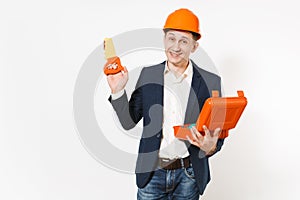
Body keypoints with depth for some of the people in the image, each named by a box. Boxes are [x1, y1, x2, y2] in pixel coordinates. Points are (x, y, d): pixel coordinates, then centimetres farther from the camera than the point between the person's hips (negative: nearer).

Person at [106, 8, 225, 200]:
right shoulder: (148, 75, 0)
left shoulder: (210, 82, -5)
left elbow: (217, 132, -1)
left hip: (189, 175, 0)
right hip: (152, 172, 1)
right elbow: (129, 122, 2)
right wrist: (118, 91, -12)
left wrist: (210, 146, -22)